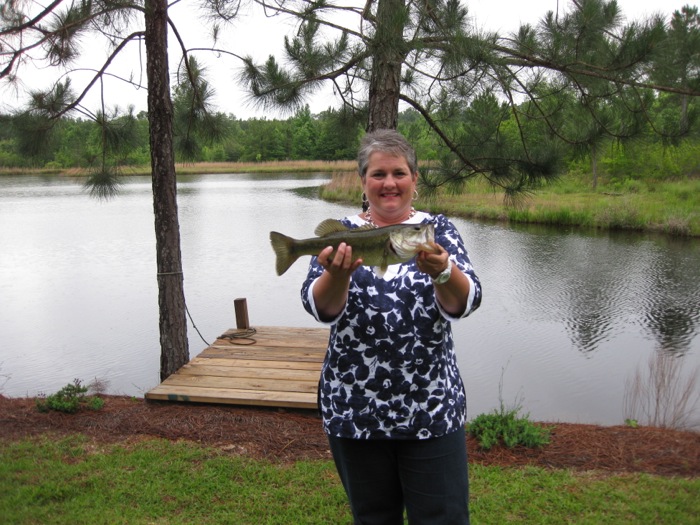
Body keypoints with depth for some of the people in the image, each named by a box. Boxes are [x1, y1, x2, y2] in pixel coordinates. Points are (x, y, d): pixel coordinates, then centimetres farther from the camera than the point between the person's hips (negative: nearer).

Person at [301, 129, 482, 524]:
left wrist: (441, 271, -36)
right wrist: (339, 274, -34)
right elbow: (320, 308, -13)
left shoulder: (438, 230, 0)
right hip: (354, 411, 1)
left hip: (433, 411, 0)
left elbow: (464, 302, -14)